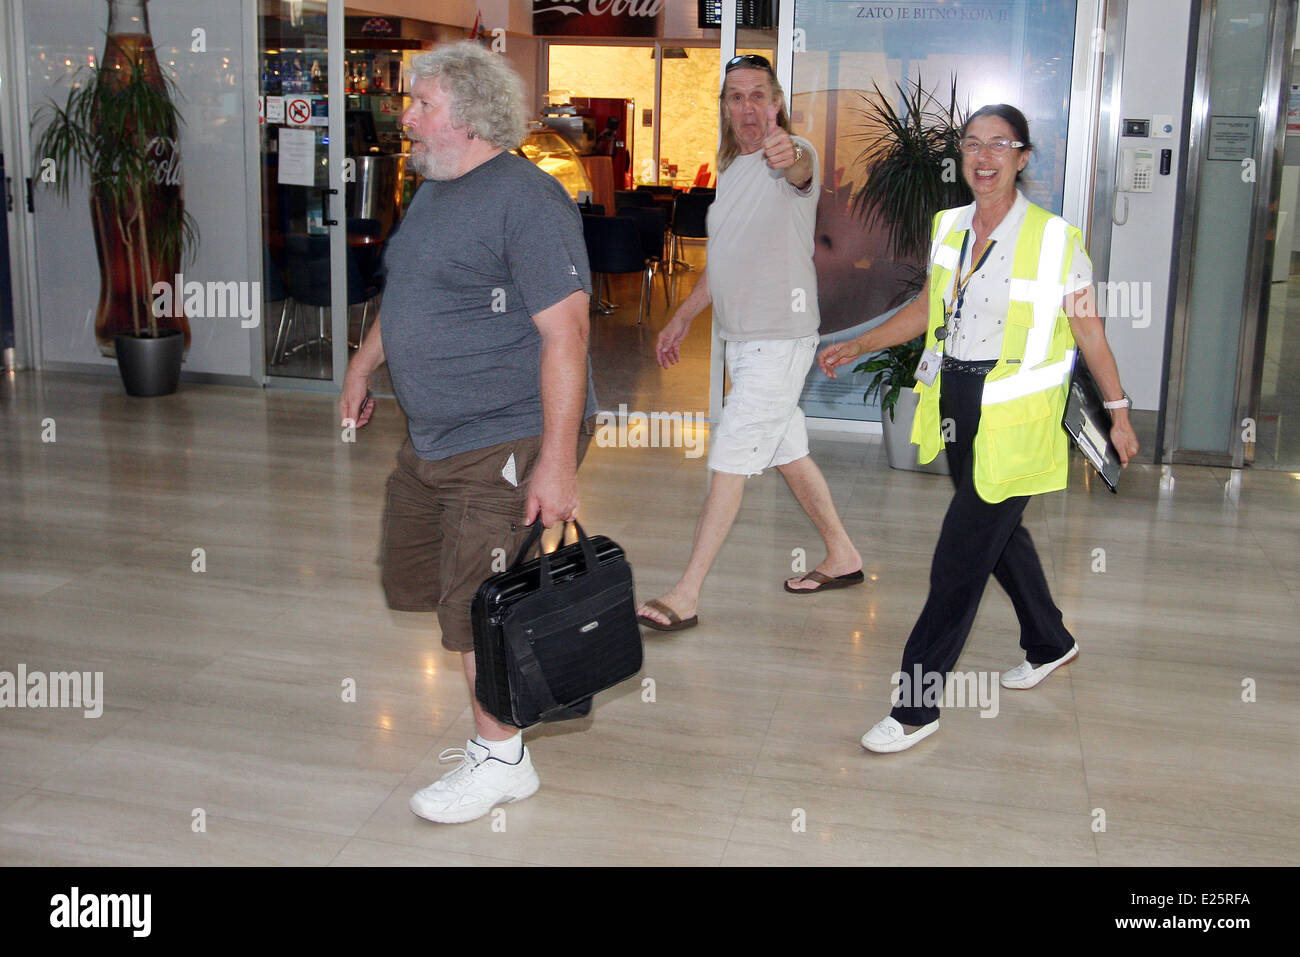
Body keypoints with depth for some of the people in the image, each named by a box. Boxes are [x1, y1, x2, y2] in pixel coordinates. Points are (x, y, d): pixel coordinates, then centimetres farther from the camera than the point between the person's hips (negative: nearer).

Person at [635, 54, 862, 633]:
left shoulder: (793, 156, -13)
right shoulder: (729, 170, 14)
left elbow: (801, 172, -40)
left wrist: (788, 157, -63)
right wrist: (683, 318, 25)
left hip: (781, 341, -9)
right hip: (740, 340, 9)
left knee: (729, 457, -9)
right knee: (789, 452, 17)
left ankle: (686, 597, -6)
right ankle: (842, 557, 32)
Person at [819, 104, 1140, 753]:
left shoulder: (1054, 239, -11)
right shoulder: (949, 227, 5)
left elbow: (1090, 333, -3)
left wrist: (1118, 414, 2)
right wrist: (856, 346, 19)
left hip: (1012, 422, -6)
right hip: (956, 407, 7)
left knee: (958, 564, -7)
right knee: (1000, 534, 22)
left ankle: (916, 706, 2)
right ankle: (1050, 644, 47)